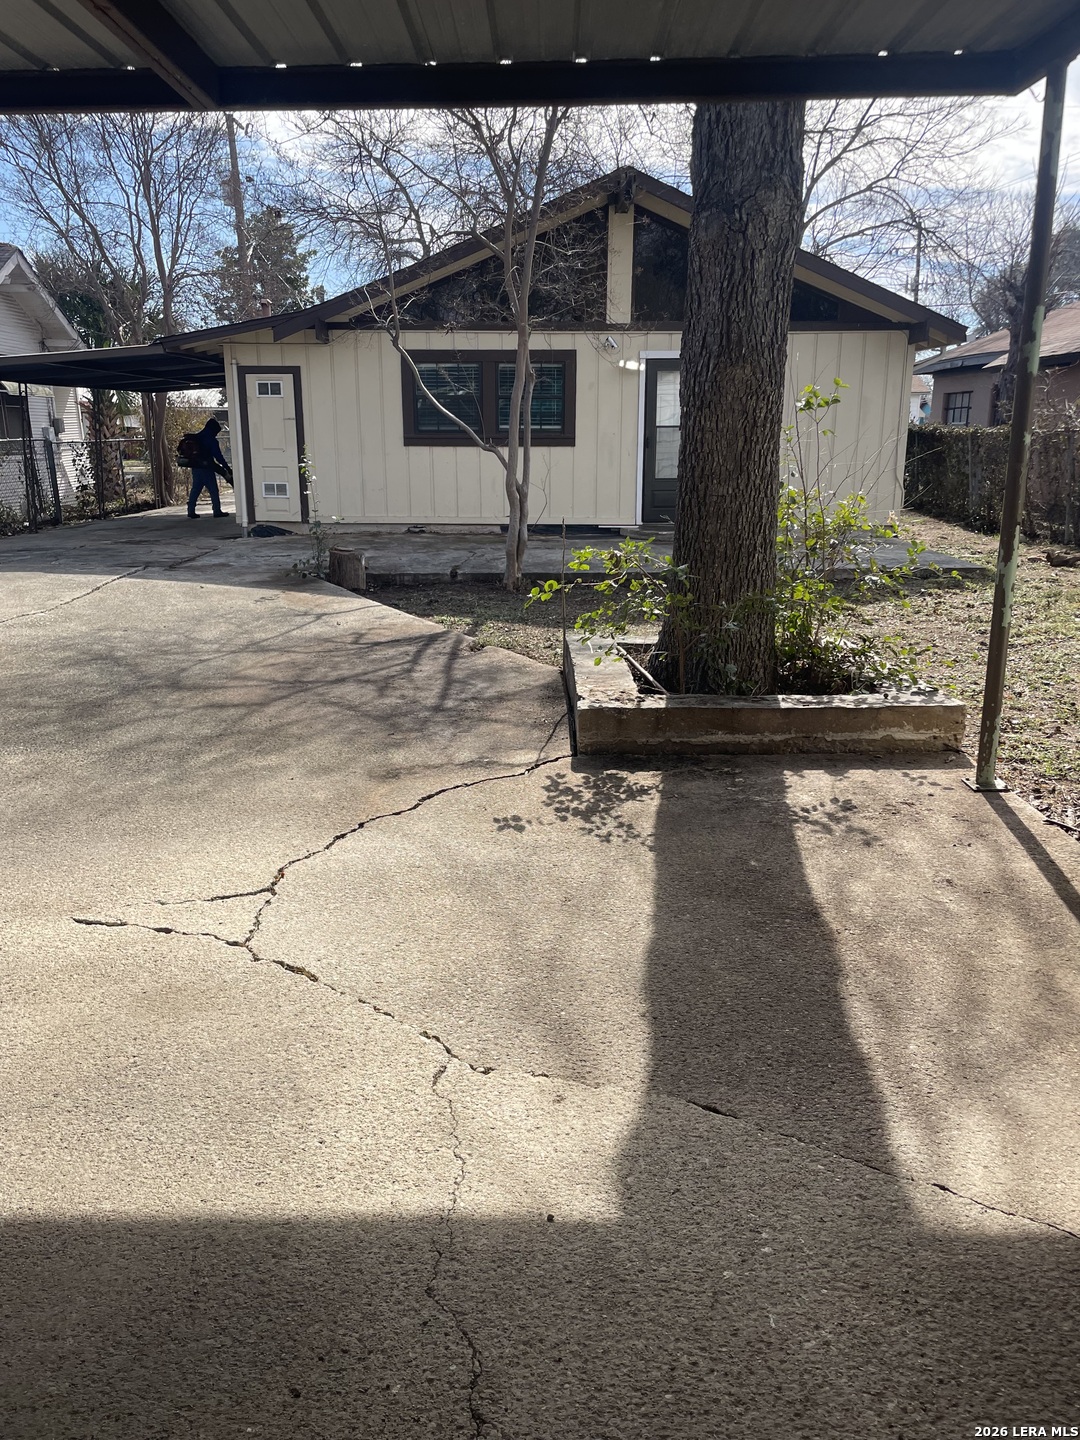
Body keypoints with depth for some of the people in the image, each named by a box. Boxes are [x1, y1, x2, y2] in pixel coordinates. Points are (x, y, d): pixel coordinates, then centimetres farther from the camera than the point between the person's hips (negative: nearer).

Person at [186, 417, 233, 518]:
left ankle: (191, 511, 5)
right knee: (213, 490, 0)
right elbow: (218, 456, -12)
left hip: (195, 468, 7)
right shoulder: (211, 440, -9)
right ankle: (217, 511, 1)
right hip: (206, 468, -7)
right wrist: (227, 468, -7)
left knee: (195, 489, 9)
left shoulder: (196, 438, 13)